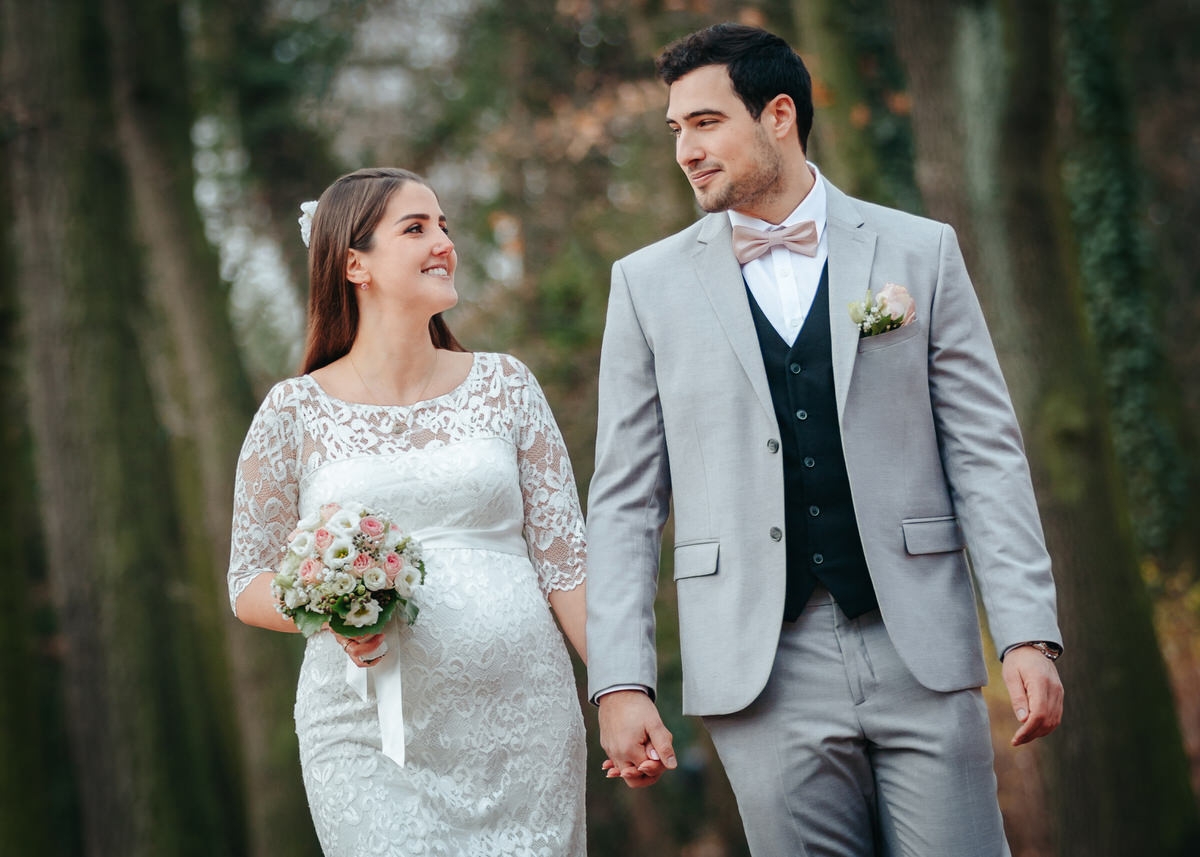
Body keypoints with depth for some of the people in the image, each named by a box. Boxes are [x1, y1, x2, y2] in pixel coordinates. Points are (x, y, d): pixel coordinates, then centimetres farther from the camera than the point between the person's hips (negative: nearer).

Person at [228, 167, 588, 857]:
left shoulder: (505, 385, 7)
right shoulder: (295, 411, 2)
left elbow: (564, 559, 7)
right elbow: (250, 584, 7)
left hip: (523, 720, 2)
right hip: (373, 740, -2)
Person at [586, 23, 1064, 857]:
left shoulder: (921, 252, 6)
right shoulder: (649, 282, 7)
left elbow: (986, 454, 4)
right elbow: (626, 501, 6)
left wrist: (1029, 633, -5)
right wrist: (622, 683, -2)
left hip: (921, 657, 0)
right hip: (765, 673, 0)